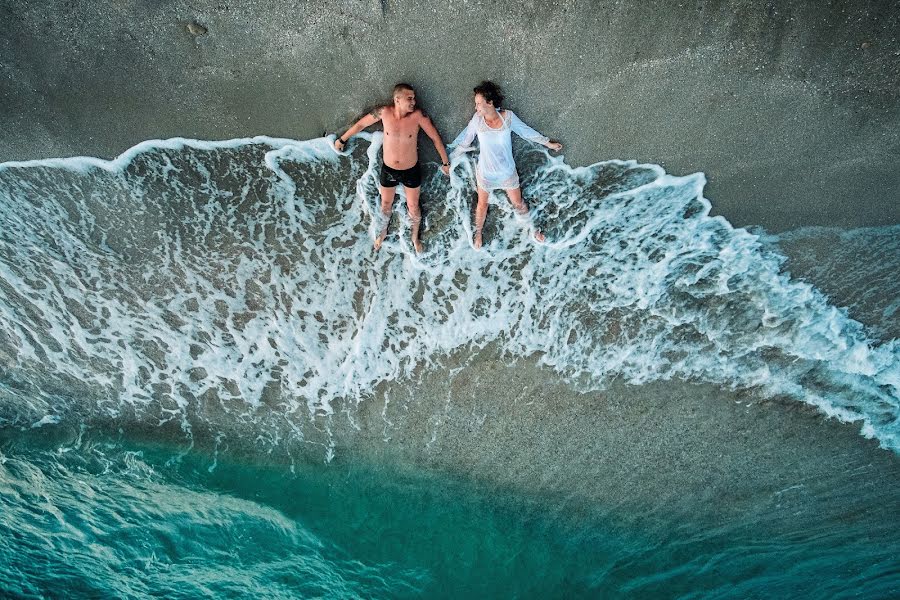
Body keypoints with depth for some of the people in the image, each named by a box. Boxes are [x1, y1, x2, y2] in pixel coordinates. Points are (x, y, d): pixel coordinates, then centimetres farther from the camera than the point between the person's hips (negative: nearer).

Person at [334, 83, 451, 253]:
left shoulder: (418, 115, -20)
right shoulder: (384, 112, -17)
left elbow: (436, 138, -10)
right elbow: (361, 124, -2)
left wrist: (445, 163, -3)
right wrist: (342, 139, 9)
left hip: (411, 171, -1)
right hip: (388, 170, 1)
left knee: (413, 206, 17)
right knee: (386, 204, 23)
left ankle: (415, 236, 43)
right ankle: (383, 231, 51)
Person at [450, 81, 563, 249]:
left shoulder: (507, 116, -16)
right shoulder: (477, 119, -15)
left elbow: (526, 131, -3)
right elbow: (464, 141, -3)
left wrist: (548, 143, 4)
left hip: (507, 172, 0)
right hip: (485, 172, 0)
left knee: (518, 203, 16)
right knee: (482, 204, 20)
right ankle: (478, 232, 45)